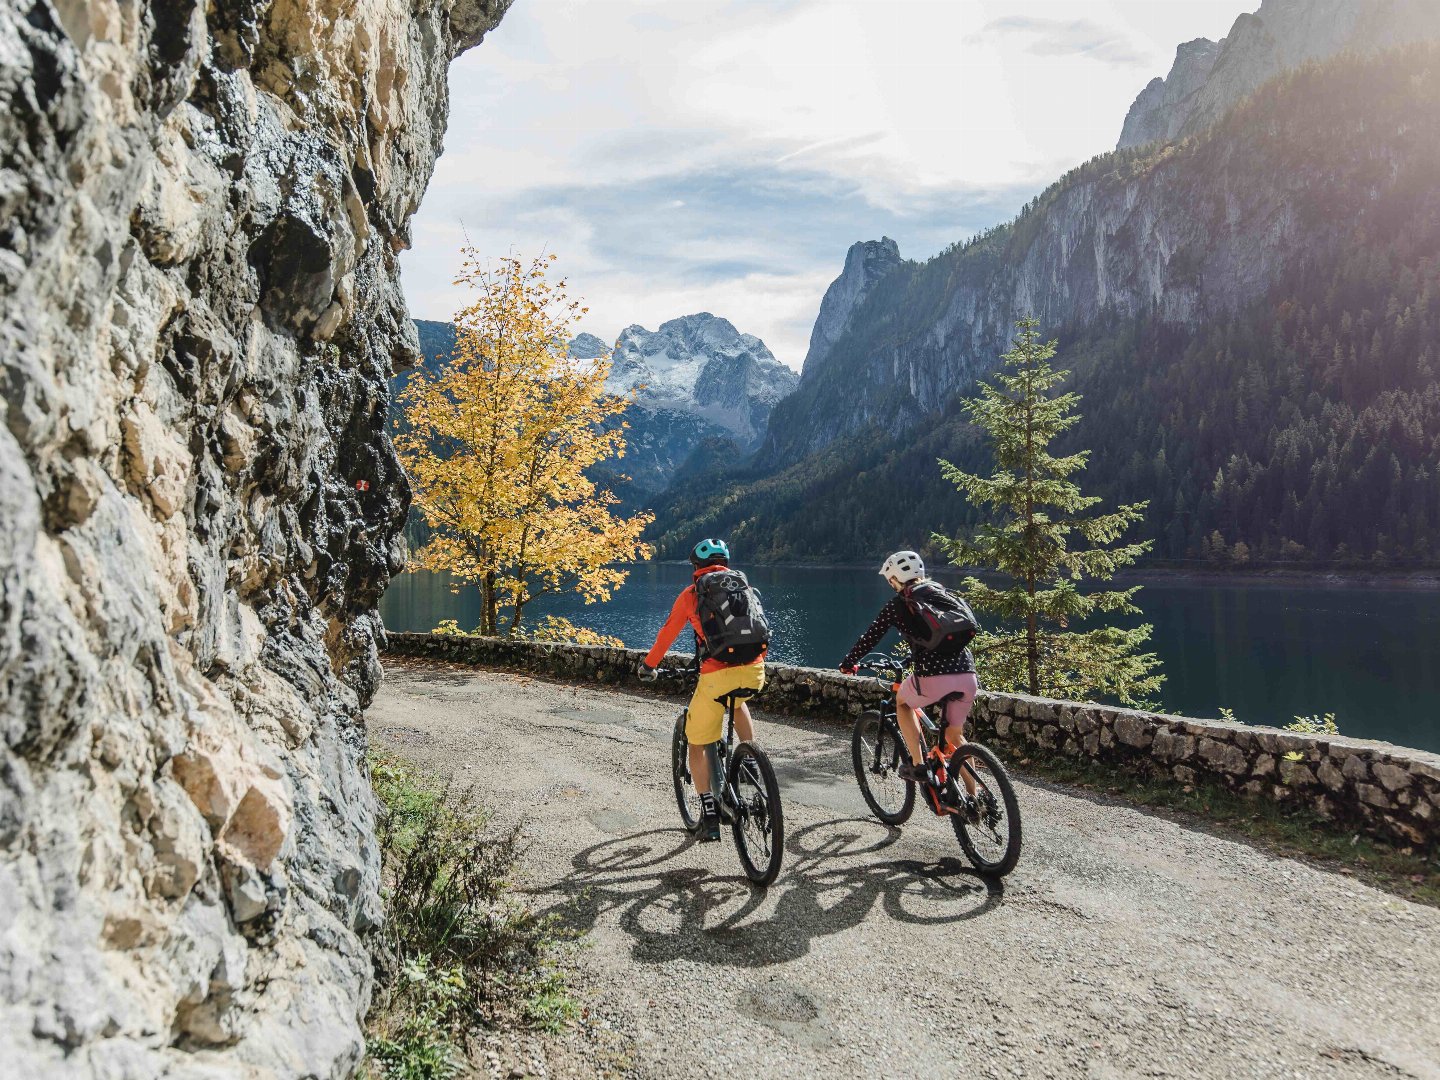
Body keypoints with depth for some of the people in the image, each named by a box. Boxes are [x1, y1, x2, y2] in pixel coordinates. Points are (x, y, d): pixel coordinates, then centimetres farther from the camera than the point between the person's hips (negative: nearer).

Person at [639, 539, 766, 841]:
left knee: (697, 745, 13)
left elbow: (667, 634, 15)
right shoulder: (743, 585, 17)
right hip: (754, 672, 4)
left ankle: (710, 816, 8)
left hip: (715, 676, -4)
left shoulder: (691, 593, 9)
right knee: (737, 702, 40)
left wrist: (648, 665, 30)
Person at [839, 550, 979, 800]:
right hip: (967, 675, 5)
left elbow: (871, 637, 9)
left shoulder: (898, 603, 7)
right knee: (955, 735, 23)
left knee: (902, 701, 26)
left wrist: (848, 663, 25)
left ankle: (918, 765, 17)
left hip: (934, 677, -5)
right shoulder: (944, 594, 22)